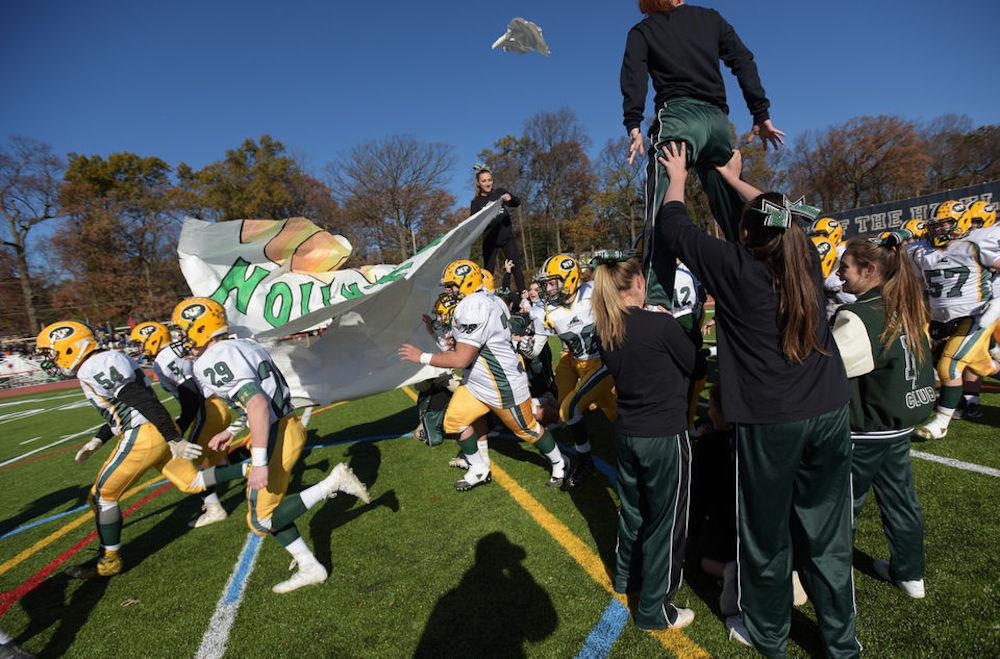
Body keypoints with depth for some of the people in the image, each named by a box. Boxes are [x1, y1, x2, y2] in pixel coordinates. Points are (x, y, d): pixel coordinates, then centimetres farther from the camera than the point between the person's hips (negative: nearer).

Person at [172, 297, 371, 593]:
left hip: (275, 437, -10)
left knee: (262, 521, 4)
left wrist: (260, 462, -26)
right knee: (266, 510, 19)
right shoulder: (245, 345, 13)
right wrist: (232, 432, 27)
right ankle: (310, 567, 25)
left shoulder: (215, 361, -16)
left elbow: (258, 404, -27)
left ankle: (333, 482, -2)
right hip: (286, 426, 10)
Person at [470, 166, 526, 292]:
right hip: (490, 241, -1)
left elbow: (517, 203, 2)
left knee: (517, 267, 0)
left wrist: (510, 198, -19)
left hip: (507, 237, 2)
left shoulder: (499, 192, 7)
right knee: (488, 272, 0)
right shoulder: (476, 202, 2)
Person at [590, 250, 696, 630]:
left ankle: (626, 576, 46)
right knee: (665, 521, 10)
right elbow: (693, 365, -5)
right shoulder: (660, 324, -20)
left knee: (633, 508, 25)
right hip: (665, 436, -6)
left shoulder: (605, 332, -3)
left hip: (626, 433, 6)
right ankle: (654, 609, 25)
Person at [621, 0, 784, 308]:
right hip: (717, 119, 5)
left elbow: (634, 74, -2)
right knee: (734, 212, 13)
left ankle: (656, 300, -32)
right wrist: (761, 115, 11)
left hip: (678, 114, -4)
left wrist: (633, 126, -11)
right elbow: (744, 61, 14)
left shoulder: (643, 31, 17)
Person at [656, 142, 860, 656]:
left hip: (768, 422, -5)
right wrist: (733, 178, 36)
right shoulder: (806, 259, 4)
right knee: (827, 534, 18)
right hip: (830, 413, 5)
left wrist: (677, 177, 19)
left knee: (767, 534, 13)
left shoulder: (737, 267, -10)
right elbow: (783, 215, 24)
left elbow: (673, 228, 1)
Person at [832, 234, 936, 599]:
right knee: (900, 498, 21)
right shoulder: (905, 310, 3)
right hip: (900, 424, 8)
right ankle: (910, 573, 37)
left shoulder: (857, 318, -24)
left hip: (865, 432, -8)